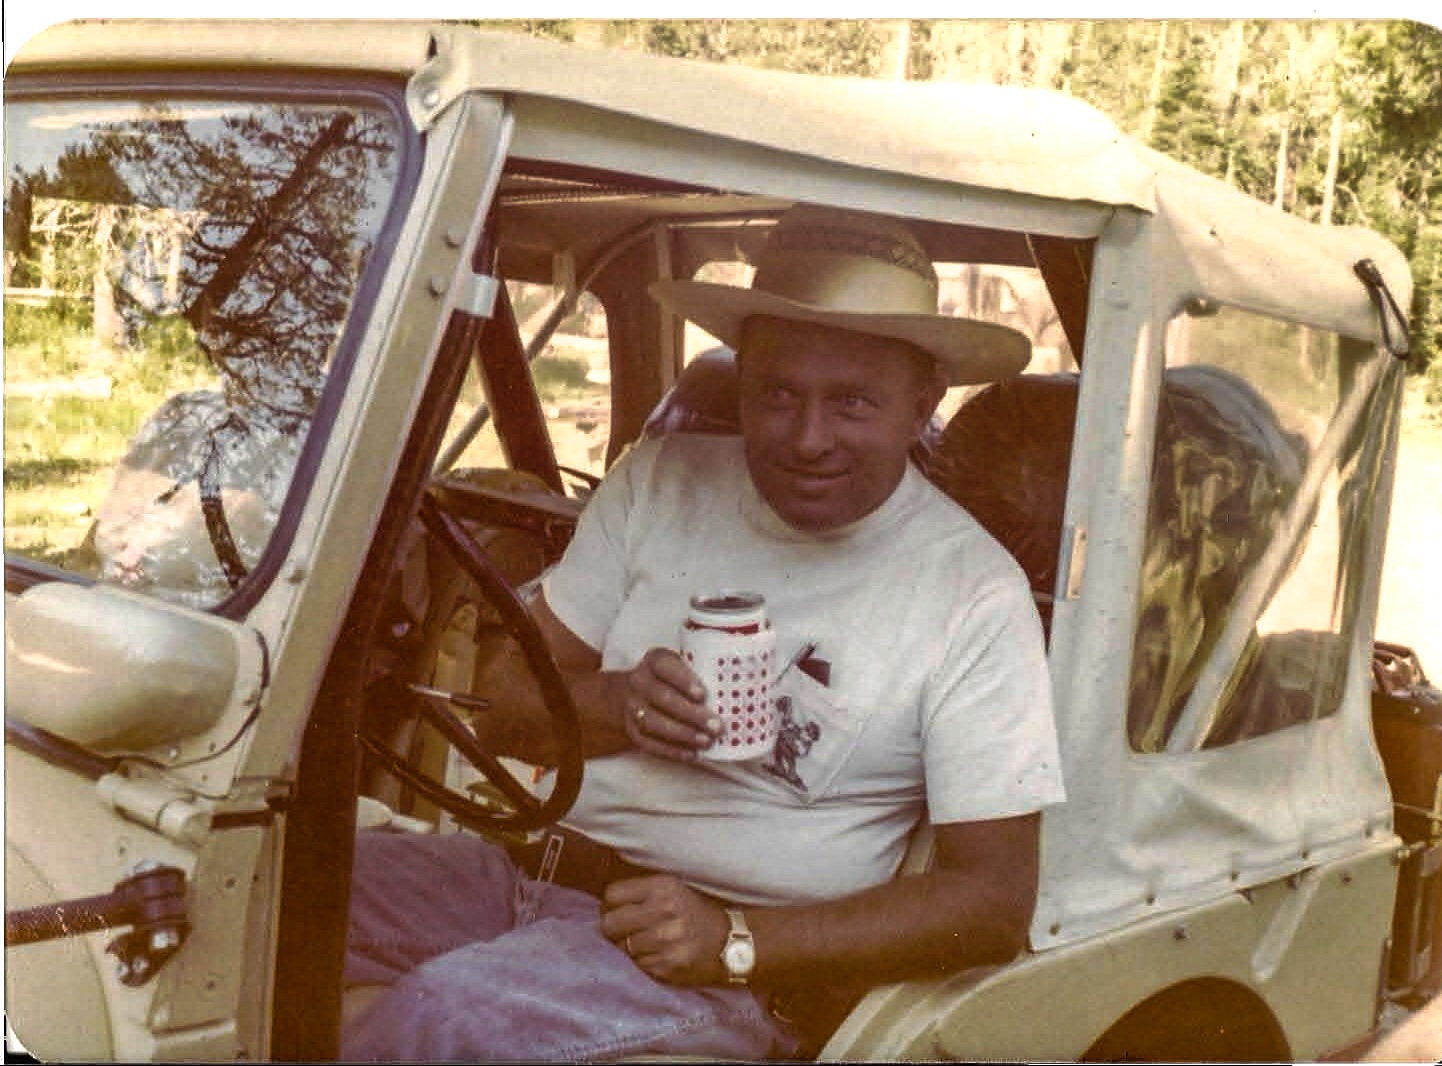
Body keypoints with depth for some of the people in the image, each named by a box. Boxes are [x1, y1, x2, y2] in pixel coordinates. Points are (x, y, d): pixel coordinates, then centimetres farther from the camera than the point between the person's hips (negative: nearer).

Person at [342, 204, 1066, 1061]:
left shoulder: (974, 596, -8)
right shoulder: (663, 479, 6)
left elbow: (996, 901, -9)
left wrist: (734, 943, -19)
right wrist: (616, 705, -14)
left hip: (753, 961, -4)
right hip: (541, 869, 5)